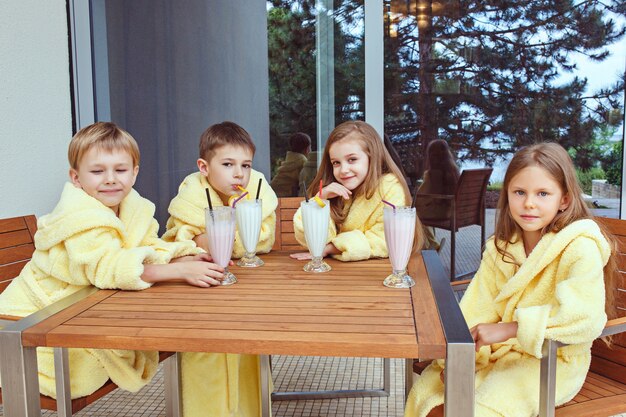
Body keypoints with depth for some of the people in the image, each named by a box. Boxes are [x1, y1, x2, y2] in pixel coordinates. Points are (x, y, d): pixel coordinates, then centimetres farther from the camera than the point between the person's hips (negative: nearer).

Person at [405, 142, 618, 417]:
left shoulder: (579, 247, -16)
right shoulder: (501, 245, 5)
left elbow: (586, 317, -30)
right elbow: (479, 308, -2)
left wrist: (507, 329, -31)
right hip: (500, 351, 6)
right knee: (429, 386, -2)